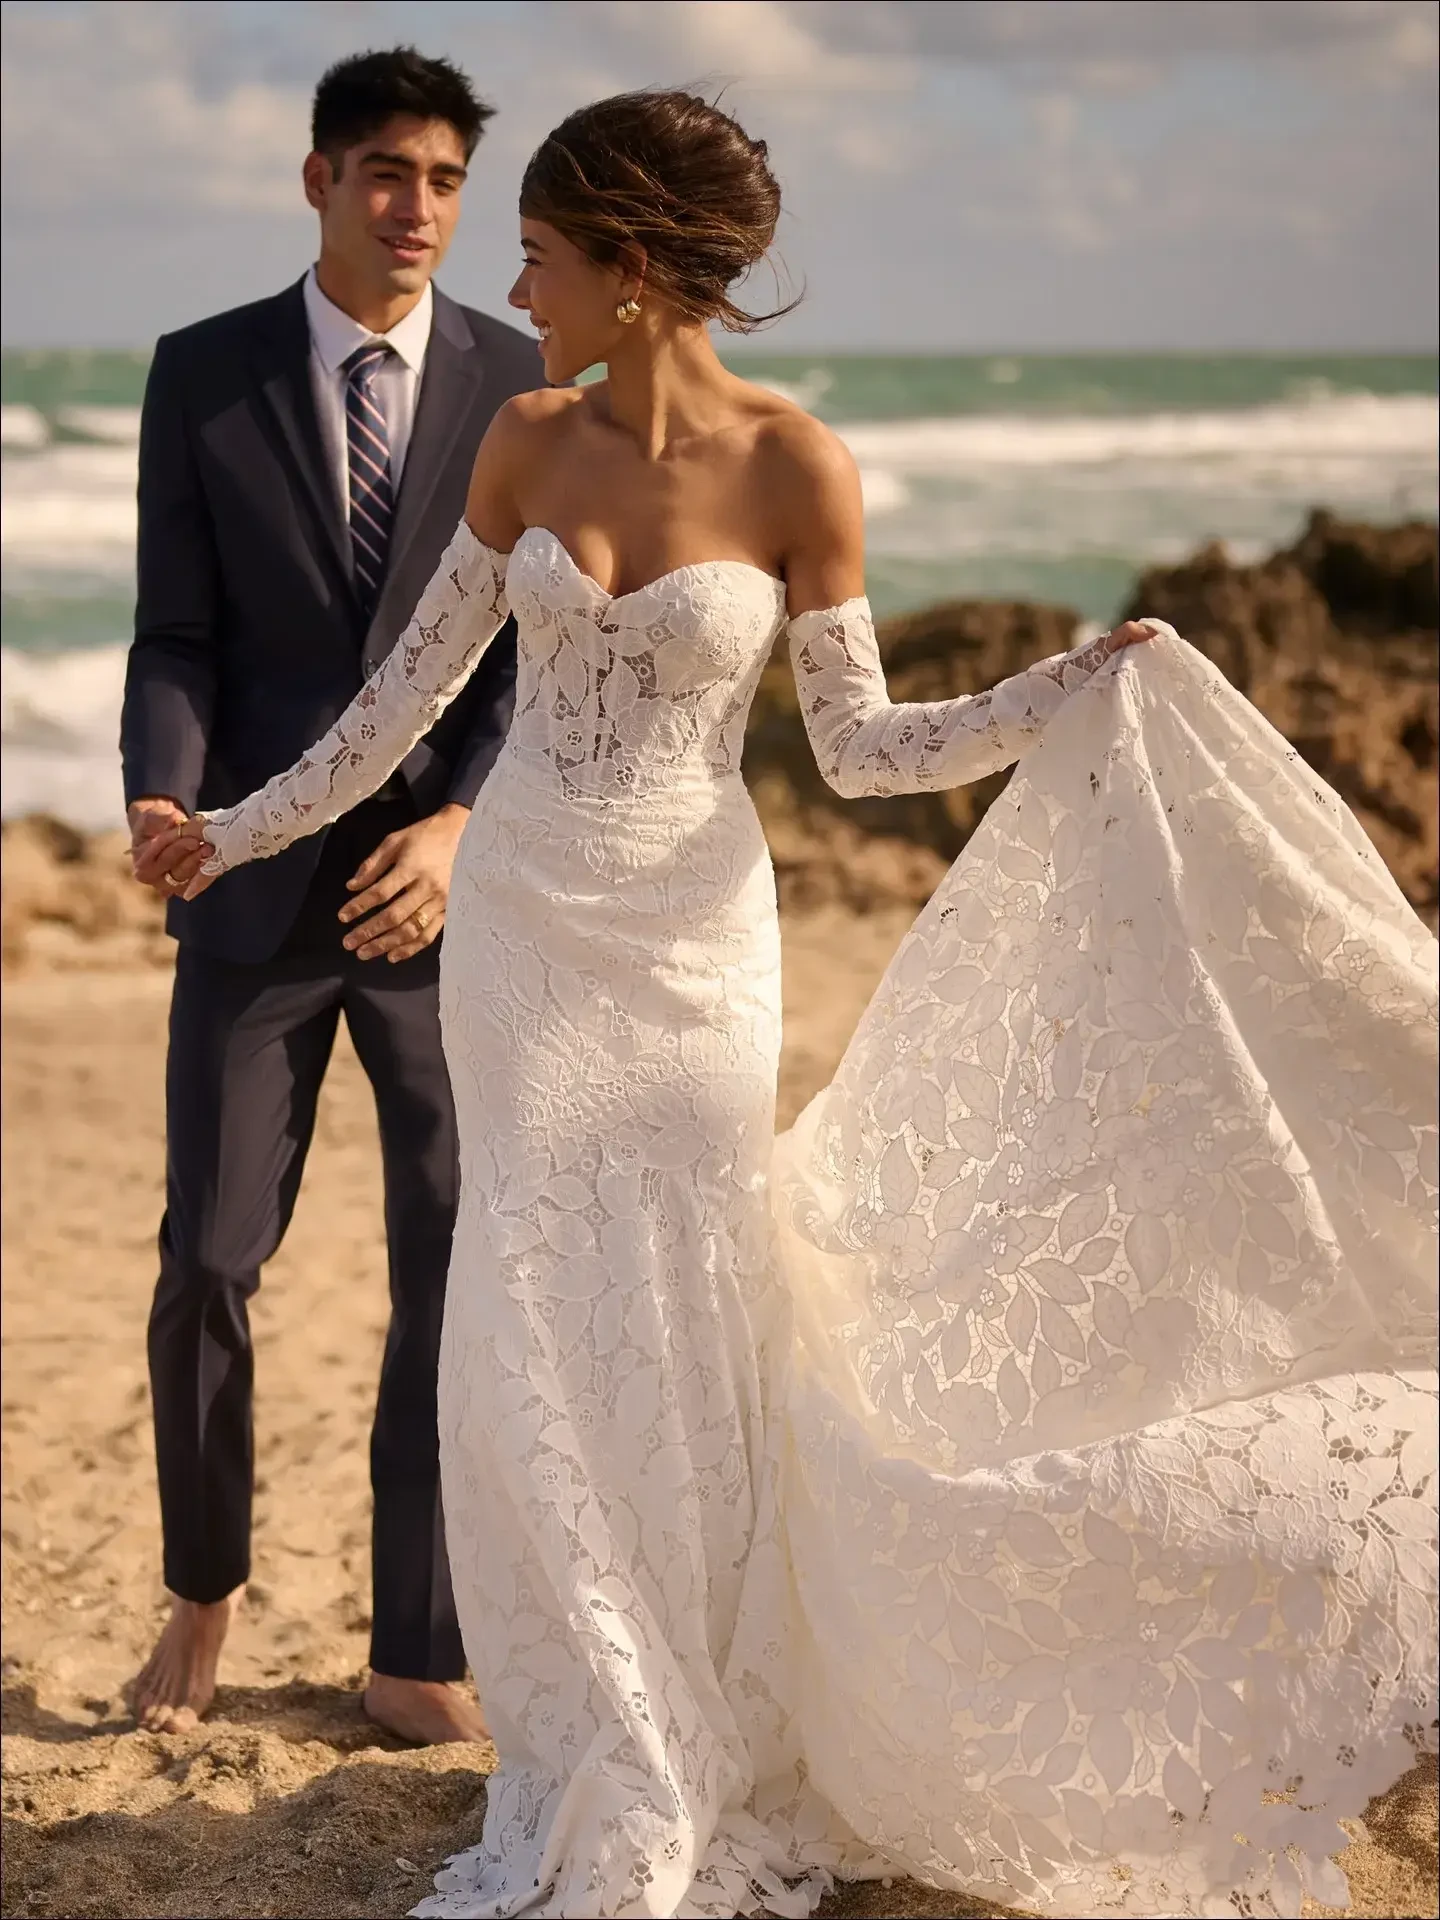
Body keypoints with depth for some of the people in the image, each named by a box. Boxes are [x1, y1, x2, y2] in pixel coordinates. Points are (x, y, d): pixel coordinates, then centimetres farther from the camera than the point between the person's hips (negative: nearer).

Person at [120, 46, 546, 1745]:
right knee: (206, 1262, 3)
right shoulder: (202, 375, 3)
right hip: (258, 891, 0)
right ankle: (204, 1590, 29)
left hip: (450, 891, 0)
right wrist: (162, 797, -19)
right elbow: (175, 633, 0)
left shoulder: (522, 386, 3)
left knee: (456, 1283, 4)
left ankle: (416, 1656, 19)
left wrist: (466, 822, -16)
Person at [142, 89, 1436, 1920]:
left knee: (679, 1330, 3)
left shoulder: (794, 468, -10)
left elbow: (857, 746, -4)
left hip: (689, 938, -3)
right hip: (521, 920, 3)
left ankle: (715, 1769, 25)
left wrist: (1077, 690, -14)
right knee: (534, 1329, 3)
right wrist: (245, 826, 14)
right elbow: (417, 677, 9)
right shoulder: (529, 439, -1)